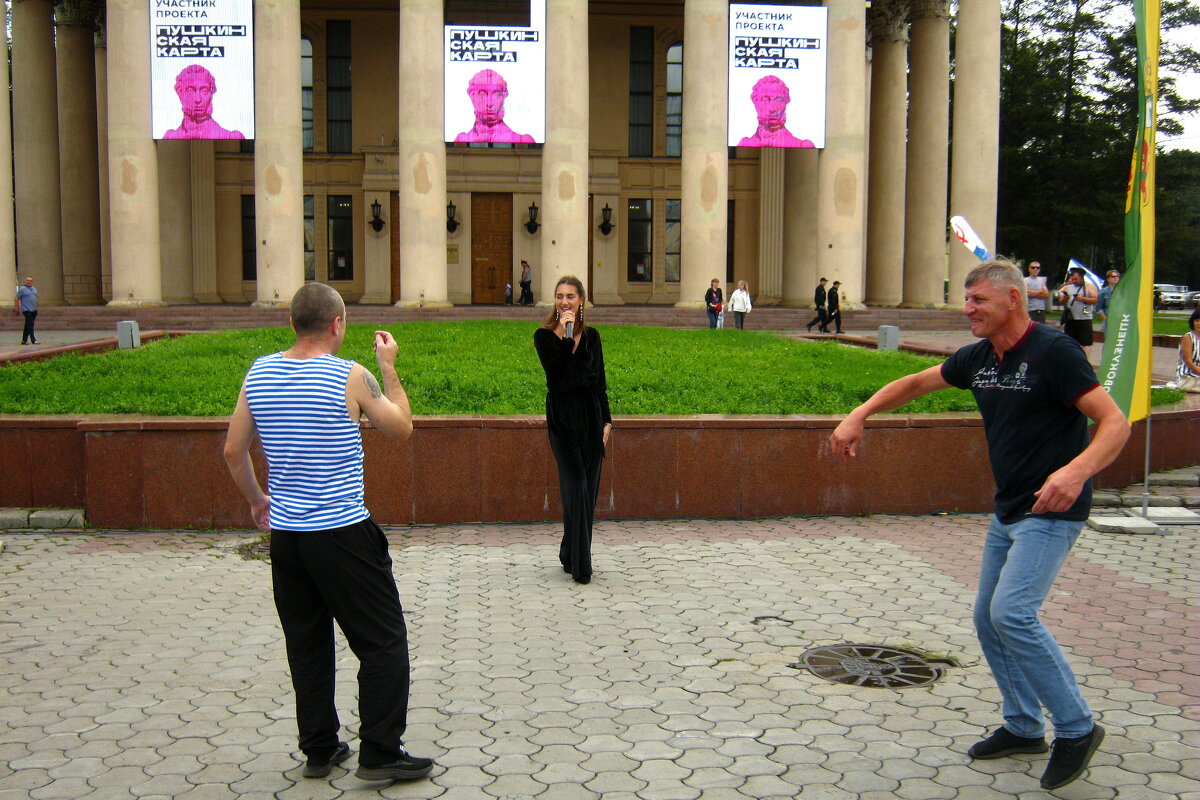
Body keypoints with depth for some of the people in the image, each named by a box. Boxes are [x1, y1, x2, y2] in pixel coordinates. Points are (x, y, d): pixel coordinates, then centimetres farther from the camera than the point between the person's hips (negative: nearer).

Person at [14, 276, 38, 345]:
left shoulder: (34, 289, 16)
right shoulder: (22, 289, -5)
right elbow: (16, 299, -5)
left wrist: (36, 307, 20)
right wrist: (17, 308, -8)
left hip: (34, 310, 7)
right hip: (27, 310, -7)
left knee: (28, 326, 10)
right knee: (30, 325, -12)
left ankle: (24, 340, 15)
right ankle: (33, 340, -14)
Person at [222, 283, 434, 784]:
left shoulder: (258, 374, 3)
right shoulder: (350, 377, -12)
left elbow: (233, 451, 9)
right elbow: (402, 428, 2)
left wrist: (256, 499, 24)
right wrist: (388, 368, 10)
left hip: (285, 535, 6)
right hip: (342, 534, -6)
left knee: (306, 643, 15)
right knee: (383, 642, 5)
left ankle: (319, 750, 23)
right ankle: (379, 753, 7)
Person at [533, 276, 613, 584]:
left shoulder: (591, 336, 9)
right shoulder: (544, 336, -1)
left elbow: (600, 382, 12)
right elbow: (554, 373, -18)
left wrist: (606, 420, 6)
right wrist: (564, 336, -19)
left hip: (591, 414, 4)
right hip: (562, 416, -4)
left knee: (588, 489, 6)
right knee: (576, 488, -9)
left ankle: (570, 555, 21)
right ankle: (579, 566, -4)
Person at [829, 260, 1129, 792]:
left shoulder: (1053, 352, -17)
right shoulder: (978, 359, 6)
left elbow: (1115, 423, -21)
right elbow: (914, 384, 21)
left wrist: (1076, 470, -39)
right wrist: (858, 416, 11)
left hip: (1051, 511, -8)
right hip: (1007, 510, 9)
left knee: (1012, 613, -19)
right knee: (989, 618, 11)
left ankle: (1076, 727, -3)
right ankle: (1023, 728, 26)